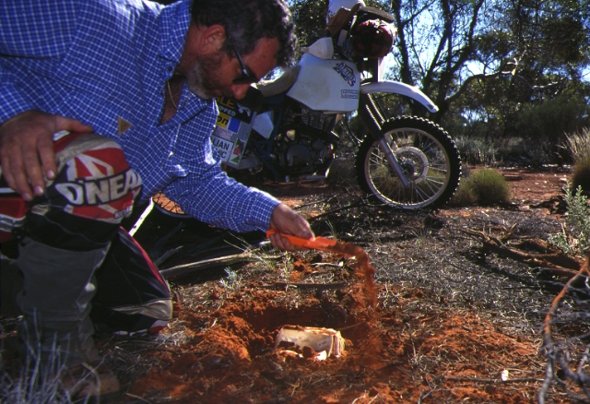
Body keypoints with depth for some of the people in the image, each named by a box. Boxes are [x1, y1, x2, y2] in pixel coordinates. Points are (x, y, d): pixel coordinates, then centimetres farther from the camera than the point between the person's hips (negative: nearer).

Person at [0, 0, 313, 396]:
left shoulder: (199, 106, 1)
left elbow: (196, 180, 7)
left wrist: (267, 211, -3)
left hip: (83, 221, 8)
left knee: (148, 310, 10)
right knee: (98, 163, -39)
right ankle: (61, 352, -19)